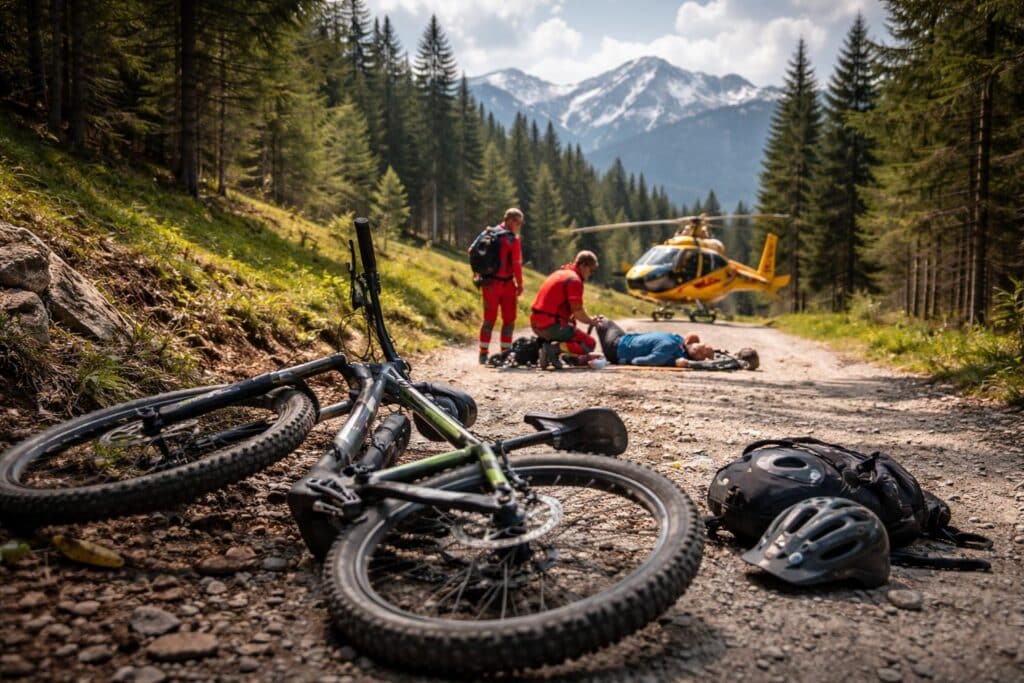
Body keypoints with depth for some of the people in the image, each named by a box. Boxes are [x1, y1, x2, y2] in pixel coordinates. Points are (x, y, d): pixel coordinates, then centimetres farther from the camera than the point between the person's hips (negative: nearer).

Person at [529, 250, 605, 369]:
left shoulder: (560, 273, 20)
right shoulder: (574, 279, -9)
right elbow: (577, 312, -15)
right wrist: (591, 321, 6)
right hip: (551, 325, -9)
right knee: (590, 343, -2)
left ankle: (545, 342, 9)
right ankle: (554, 349, -17)